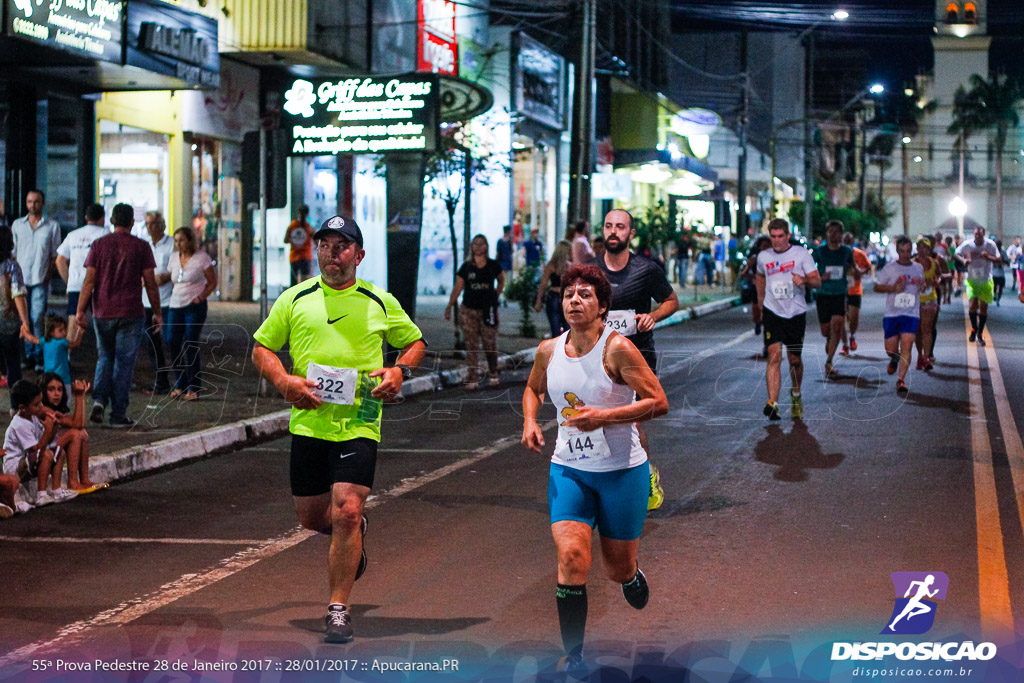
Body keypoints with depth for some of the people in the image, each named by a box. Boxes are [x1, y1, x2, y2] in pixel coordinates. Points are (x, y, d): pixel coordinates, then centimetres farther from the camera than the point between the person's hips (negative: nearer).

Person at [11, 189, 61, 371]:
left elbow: (55, 255, 7)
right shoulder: (17, 225, 11)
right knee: (24, 319, 3)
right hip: (21, 279, 3)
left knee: (37, 319, -9)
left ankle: (39, 357, -2)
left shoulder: (52, 226, 5)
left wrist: (48, 275, -2)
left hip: (40, 281, -3)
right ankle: (28, 355, 11)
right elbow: (12, 252, 14)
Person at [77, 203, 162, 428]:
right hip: (130, 314, -2)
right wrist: (157, 313, 7)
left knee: (105, 357, 18)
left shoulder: (99, 245, 1)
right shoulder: (141, 247, -2)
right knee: (124, 362, 3)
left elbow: (89, 281, -2)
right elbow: (150, 283, -2)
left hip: (103, 313, 2)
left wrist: (81, 310, 1)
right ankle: (118, 414, 3)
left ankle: (99, 400, -2)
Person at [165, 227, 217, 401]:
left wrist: (201, 297, -13)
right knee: (172, 342, -2)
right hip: (175, 306, 5)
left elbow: (212, 282, -1)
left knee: (190, 345, -8)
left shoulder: (202, 258, -5)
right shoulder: (174, 259, 10)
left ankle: (193, 388, 0)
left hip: (195, 307, -5)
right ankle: (180, 384, 12)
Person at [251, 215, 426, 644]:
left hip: (359, 423, -2)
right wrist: (285, 382, -7)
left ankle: (338, 609, -4)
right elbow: (262, 348, 11)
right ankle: (353, 533, 44)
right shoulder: (295, 299, 7)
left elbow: (414, 342, 18)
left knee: (346, 512, -14)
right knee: (311, 517, 9)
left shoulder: (379, 302, 6)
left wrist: (399, 370, -3)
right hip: (309, 422, 2)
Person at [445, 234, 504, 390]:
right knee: (471, 346, 0)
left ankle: (493, 374, 22)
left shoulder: (493, 265, 3)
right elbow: (458, 288, 0)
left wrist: (496, 296, 11)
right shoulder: (466, 267, 1)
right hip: (469, 311, 0)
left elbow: (501, 281, 21)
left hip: (488, 310, 0)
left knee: (490, 344, 0)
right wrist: (449, 306, -8)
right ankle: (473, 379, 3)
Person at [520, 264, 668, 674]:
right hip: (568, 469, 3)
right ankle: (573, 656, -8)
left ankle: (631, 575, 49)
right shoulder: (549, 350, 0)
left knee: (618, 570, 9)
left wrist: (603, 416, -25)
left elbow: (658, 402, -17)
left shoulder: (616, 349, -15)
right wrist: (529, 421, 2)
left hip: (621, 470, -3)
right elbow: (533, 388, 22)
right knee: (571, 557, -18)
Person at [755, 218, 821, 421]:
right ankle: (772, 404, -23)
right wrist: (761, 301, 26)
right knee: (774, 356, -15)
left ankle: (796, 394, 38)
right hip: (773, 313, 0)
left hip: (796, 313, 0)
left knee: (795, 359, 10)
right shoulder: (763, 257, 4)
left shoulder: (802, 253, -3)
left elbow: (817, 281, -6)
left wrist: (804, 280, -26)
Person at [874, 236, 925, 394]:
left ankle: (901, 380, -11)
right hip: (892, 314, -1)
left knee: (906, 346, -14)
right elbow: (877, 286, 3)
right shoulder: (890, 267, -1)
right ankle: (895, 359, 40)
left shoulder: (918, 268, 9)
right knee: (890, 349, 3)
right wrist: (893, 288, -14)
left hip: (911, 314, 1)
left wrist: (923, 286, 1)